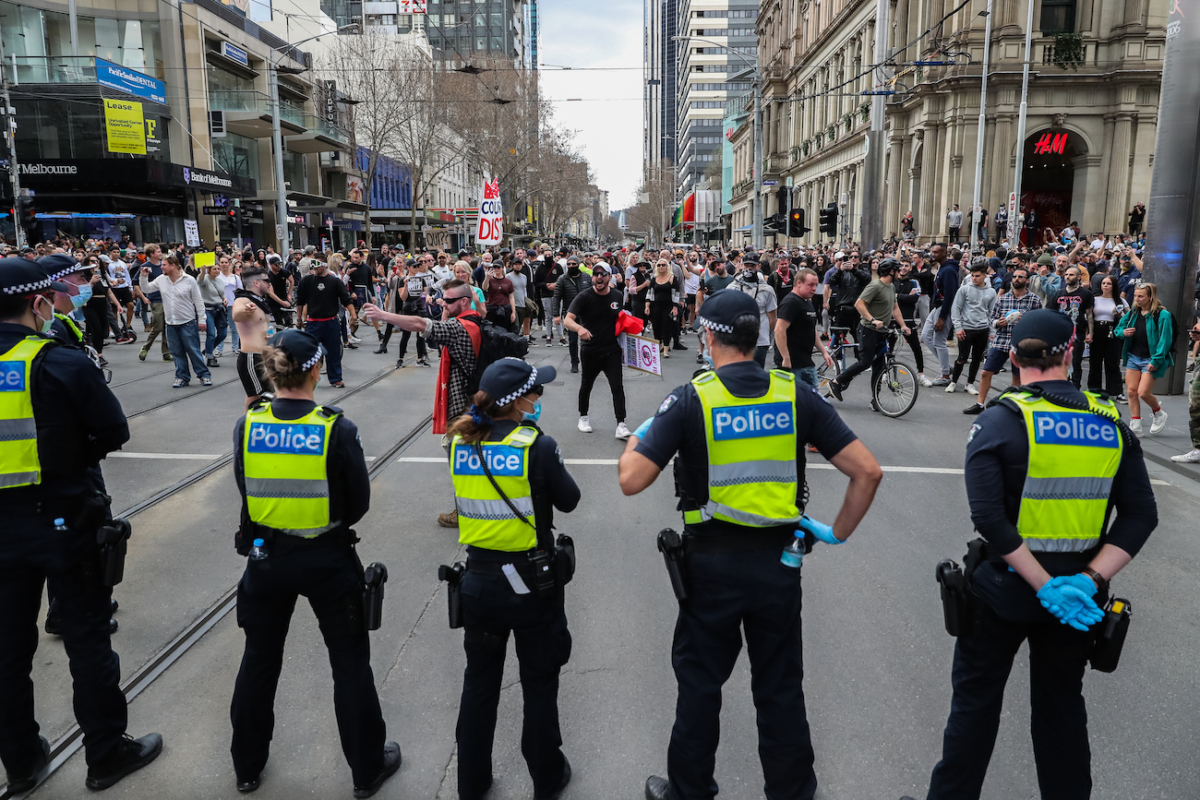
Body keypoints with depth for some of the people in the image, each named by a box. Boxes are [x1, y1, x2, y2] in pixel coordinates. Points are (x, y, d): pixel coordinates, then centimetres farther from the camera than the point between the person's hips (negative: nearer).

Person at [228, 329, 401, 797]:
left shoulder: (246, 427, -9)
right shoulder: (338, 430, -18)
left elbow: (248, 491, 2)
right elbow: (358, 504, -9)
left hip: (265, 557, 3)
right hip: (327, 560, -3)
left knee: (259, 661, 22)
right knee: (350, 663, 13)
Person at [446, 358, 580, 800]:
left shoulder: (461, 443, -5)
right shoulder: (537, 445, -19)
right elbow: (569, 500, -6)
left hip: (479, 580, 4)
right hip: (532, 584, -4)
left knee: (479, 682, 21)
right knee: (539, 684, 15)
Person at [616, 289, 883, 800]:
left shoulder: (690, 399, -14)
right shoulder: (794, 394, -5)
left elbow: (631, 480, -16)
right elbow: (867, 471, -7)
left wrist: (638, 436, 4)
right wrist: (839, 532, 5)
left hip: (713, 564, -2)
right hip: (779, 561, 3)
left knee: (700, 683, 16)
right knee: (781, 688, 18)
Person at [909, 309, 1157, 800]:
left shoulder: (999, 421, -14)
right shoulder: (1111, 425, -2)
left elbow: (989, 517, -23)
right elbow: (1141, 516, -5)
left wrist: (1046, 587, -17)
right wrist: (1090, 579, -11)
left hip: (1005, 589, -3)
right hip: (1079, 596, 4)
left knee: (976, 700, 13)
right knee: (1062, 705, 22)